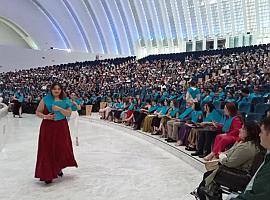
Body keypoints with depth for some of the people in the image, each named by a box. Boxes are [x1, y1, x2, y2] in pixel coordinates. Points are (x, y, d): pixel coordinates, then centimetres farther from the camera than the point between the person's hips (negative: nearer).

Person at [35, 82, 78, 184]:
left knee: (61, 148, 6)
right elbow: (38, 112, 3)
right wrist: (45, 116, -15)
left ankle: (58, 168, 31)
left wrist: (59, 109, -16)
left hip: (61, 127, 2)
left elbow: (69, 113, -2)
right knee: (47, 149, -3)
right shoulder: (45, 99, 0)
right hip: (48, 127, -2)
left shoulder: (65, 100, 4)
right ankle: (47, 175, 5)